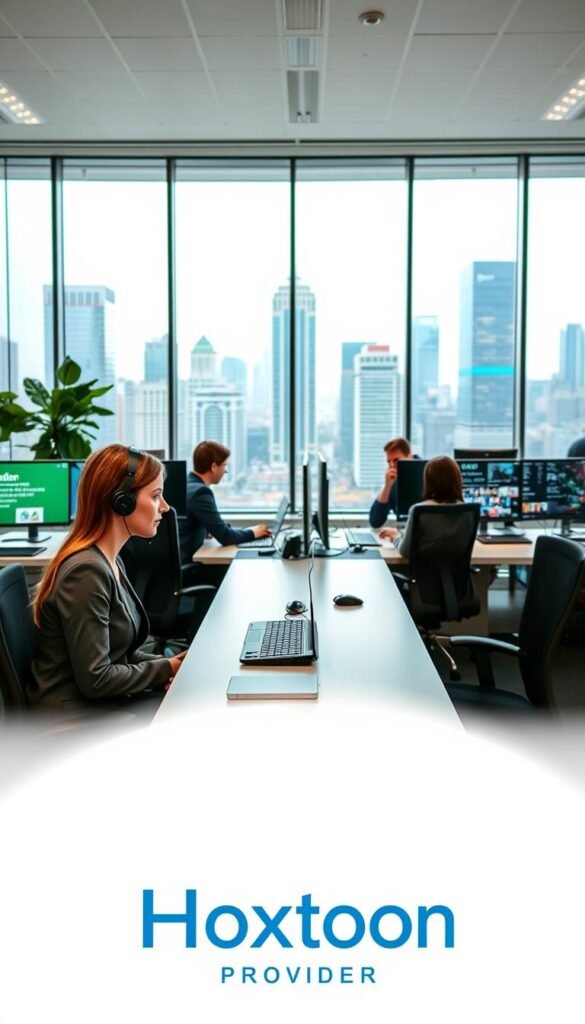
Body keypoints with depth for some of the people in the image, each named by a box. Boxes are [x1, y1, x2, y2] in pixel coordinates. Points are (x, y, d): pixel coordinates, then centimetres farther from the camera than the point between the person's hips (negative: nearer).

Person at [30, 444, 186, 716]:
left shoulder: (109, 561, 7)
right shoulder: (86, 571, -23)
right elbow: (94, 678, -22)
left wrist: (166, 664, -4)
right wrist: (165, 670, -11)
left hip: (107, 705, 8)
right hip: (75, 722, -8)